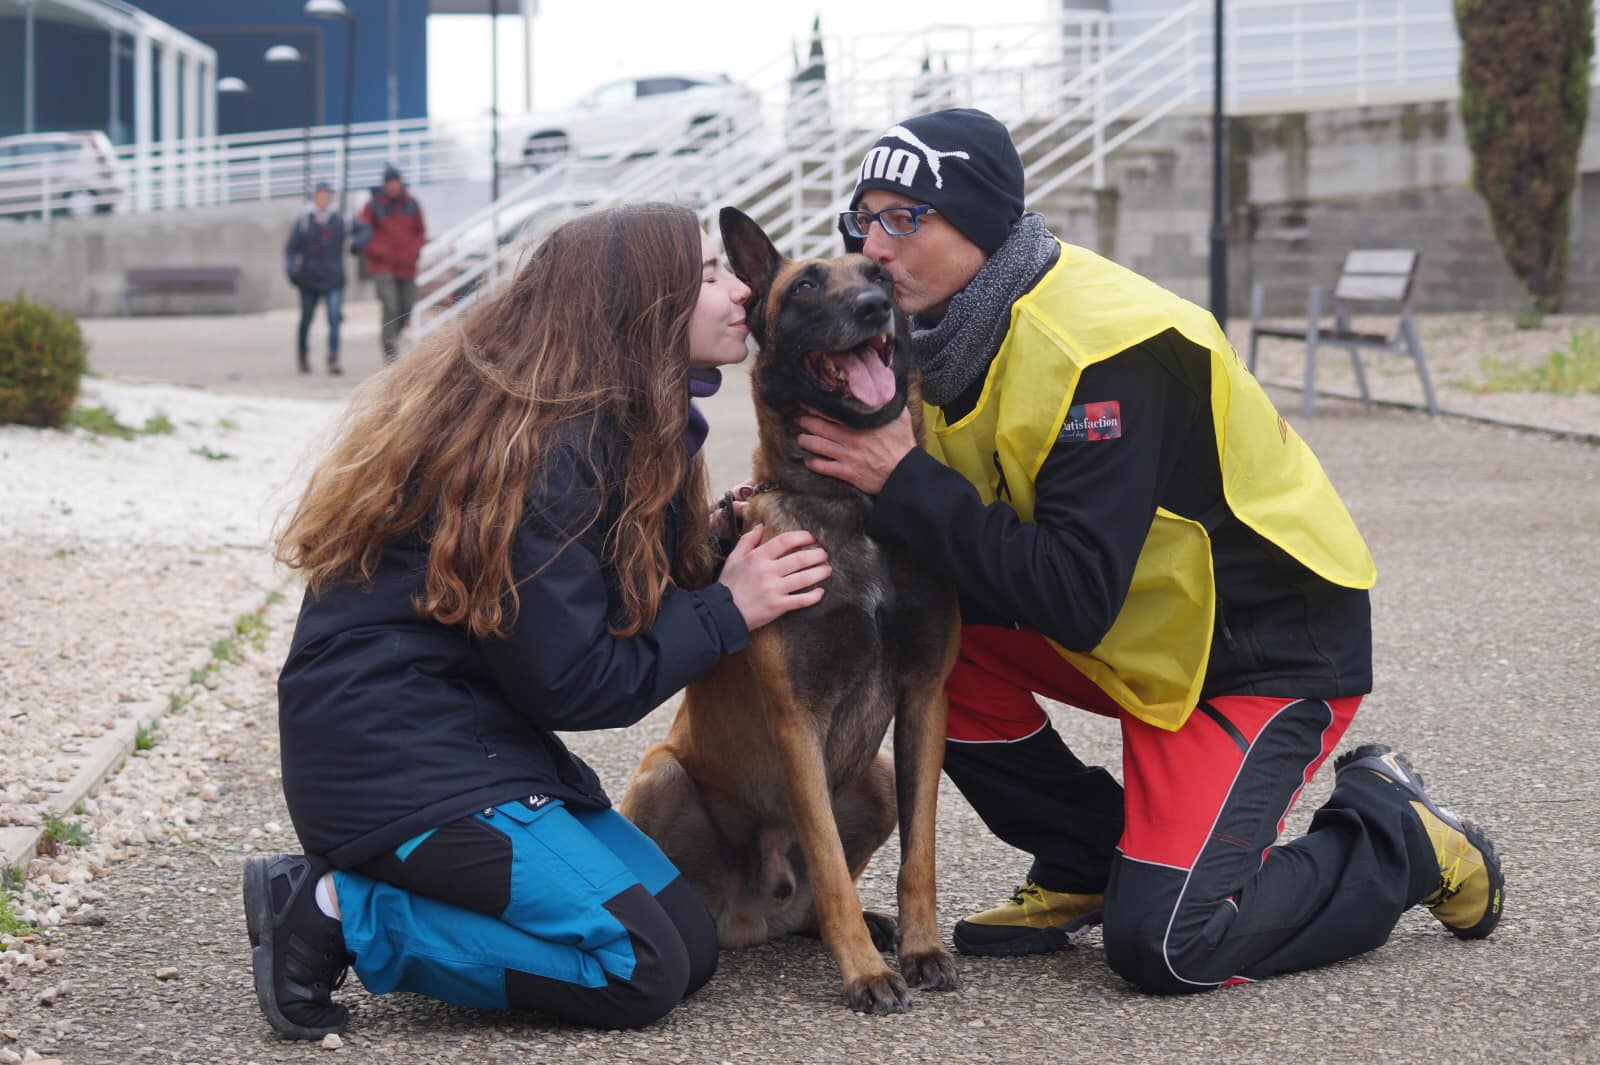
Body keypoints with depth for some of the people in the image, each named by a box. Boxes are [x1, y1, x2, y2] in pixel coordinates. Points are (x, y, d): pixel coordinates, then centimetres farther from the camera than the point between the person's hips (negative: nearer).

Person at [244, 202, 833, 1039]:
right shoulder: (551, 445, -19)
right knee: (640, 972, -15)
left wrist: (723, 550, -1)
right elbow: (572, 683, -19)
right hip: (394, 764, -10)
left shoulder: (601, 421, 11)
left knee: (691, 941, 3)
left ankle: (353, 896, 5)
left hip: (477, 738, 10)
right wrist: (727, 609, -11)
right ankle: (341, 914, -9)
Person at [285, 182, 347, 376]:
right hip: (309, 279, 0)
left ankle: (333, 361, -19)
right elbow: (290, 249, 0)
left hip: (333, 280, 0)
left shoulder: (338, 222, 7)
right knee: (306, 319, 11)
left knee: (335, 319, -16)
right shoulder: (303, 222, 1)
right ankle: (303, 358, 29)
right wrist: (291, 270, -15)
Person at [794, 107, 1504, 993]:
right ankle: (1087, 866, 7)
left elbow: (1074, 599, -33)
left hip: (1265, 649, -8)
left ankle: (1397, 835, 8)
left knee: (1163, 944, -19)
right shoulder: (959, 332, -1)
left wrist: (907, 485, -30)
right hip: (1140, 631, 8)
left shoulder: (1098, 353, -29)